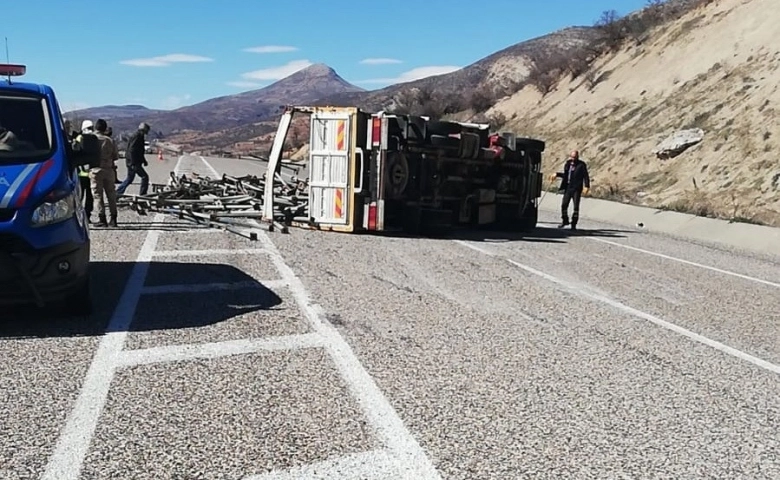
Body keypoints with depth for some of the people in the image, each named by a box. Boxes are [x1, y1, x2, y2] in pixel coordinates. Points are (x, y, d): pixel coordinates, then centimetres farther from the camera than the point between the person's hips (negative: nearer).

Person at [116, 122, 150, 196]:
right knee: (145, 176, -9)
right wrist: (133, 163, -25)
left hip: (131, 162, 10)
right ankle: (143, 194, -4)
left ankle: (118, 193, 24)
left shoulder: (140, 136, 16)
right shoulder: (137, 136, -15)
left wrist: (144, 160, 24)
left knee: (129, 179, 17)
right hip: (133, 162, -10)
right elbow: (131, 150, -22)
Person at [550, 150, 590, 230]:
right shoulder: (568, 164, 9)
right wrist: (557, 174, 9)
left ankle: (574, 224, 6)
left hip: (576, 189, -4)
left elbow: (586, 176, -6)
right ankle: (565, 221, 24)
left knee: (576, 206, -2)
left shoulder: (581, 165, -4)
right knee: (564, 205, 4)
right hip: (568, 188, 4)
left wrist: (586, 187, -15)